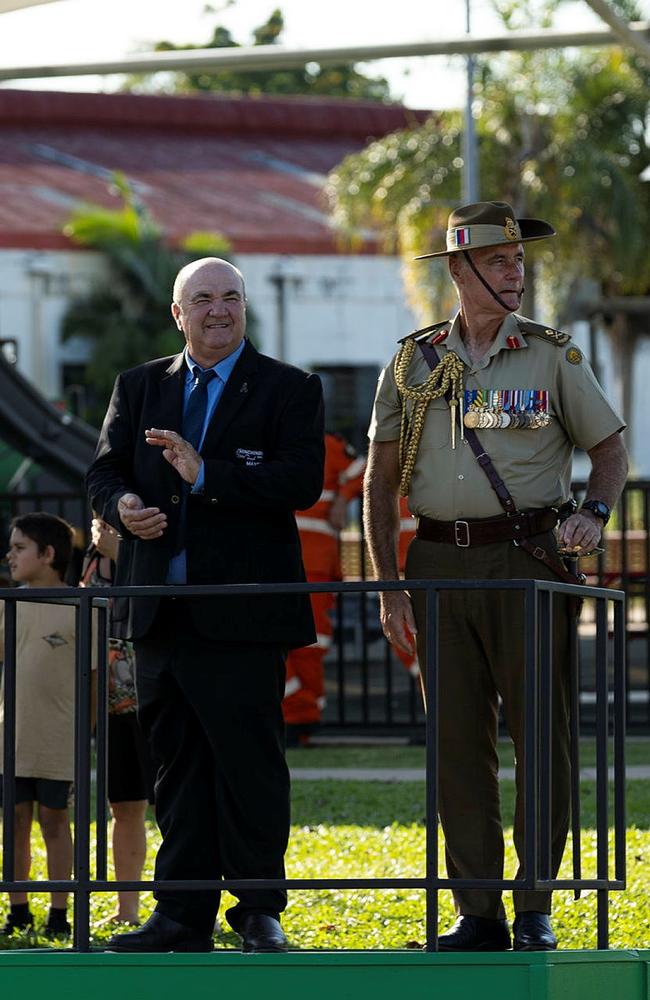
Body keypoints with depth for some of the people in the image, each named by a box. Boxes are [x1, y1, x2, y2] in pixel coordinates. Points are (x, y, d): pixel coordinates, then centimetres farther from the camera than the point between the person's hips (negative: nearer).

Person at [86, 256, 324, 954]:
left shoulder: (288, 389, 2)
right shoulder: (139, 387, 15)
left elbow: (302, 481, -11)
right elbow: (103, 473, 13)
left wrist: (206, 473, -19)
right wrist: (122, 505, -11)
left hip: (241, 614, -4)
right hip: (160, 610, 4)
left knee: (250, 765, -4)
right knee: (175, 766, 8)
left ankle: (259, 915, 4)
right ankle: (183, 917, 13)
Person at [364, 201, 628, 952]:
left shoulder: (551, 356, 4)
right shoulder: (413, 363, 8)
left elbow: (610, 449, 10)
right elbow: (381, 482, 10)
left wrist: (594, 514, -11)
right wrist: (389, 588, 3)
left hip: (528, 559, -2)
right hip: (440, 564, 2)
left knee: (540, 735, -4)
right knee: (457, 740, 3)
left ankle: (535, 912, 3)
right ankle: (477, 913, 9)